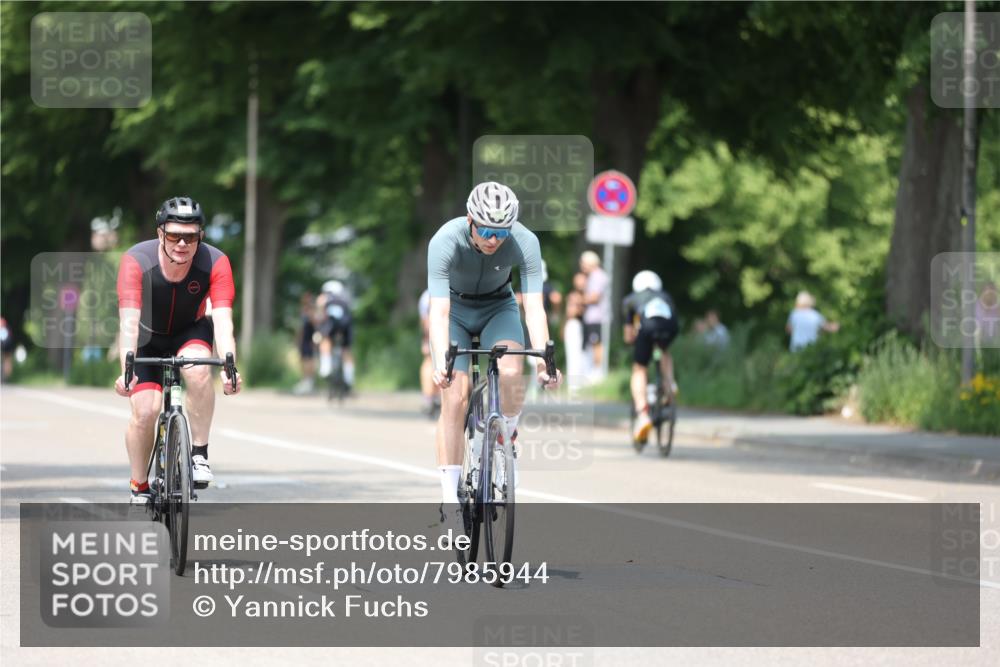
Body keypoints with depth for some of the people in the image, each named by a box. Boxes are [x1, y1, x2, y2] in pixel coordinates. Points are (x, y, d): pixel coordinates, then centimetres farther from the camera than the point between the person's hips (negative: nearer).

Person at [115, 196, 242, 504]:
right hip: (148, 337, 0)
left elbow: (223, 320, -36)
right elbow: (129, 320, -39)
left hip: (191, 331, 0)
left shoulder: (215, 263, -27)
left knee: (198, 370, -32)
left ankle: (199, 454, -18)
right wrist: (127, 369, -53)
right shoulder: (137, 261, -31)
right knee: (145, 412, -14)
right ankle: (139, 488, 8)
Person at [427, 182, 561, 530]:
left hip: (499, 308, 1)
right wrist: (442, 364, -53)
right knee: (455, 397, -16)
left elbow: (534, 307, -33)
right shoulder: (445, 241, -33)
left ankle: (506, 438, 2)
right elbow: (439, 312, -39)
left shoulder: (525, 242, -29)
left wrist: (542, 359, -48)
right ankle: (450, 499, -11)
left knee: (511, 373, -28)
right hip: (455, 309, -1)